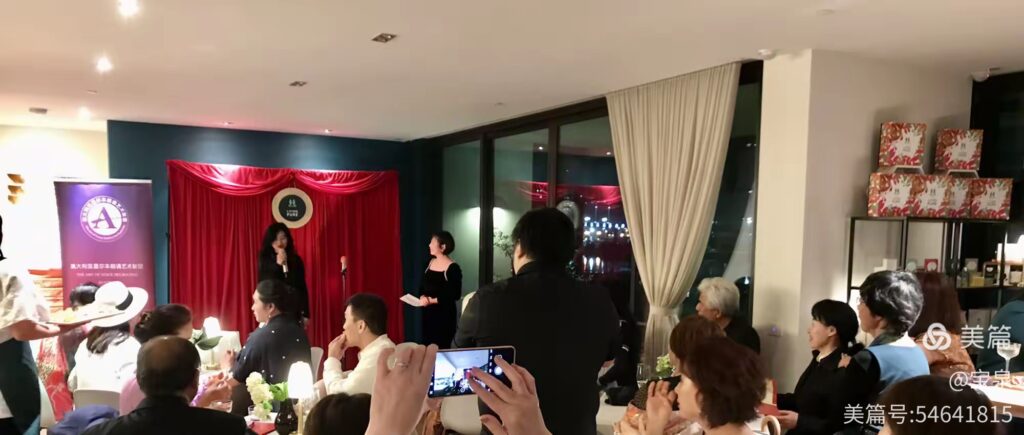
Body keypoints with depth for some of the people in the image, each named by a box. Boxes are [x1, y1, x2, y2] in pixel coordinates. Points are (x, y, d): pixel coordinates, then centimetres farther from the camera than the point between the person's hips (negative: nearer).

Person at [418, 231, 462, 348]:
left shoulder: (453, 268, -13)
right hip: (428, 312, 6)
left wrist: (433, 300, -20)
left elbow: (455, 295, -14)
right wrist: (423, 297, -10)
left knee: (442, 347, 0)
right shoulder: (430, 263, 8)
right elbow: (422, 286, 11)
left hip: (444, 314, -6)